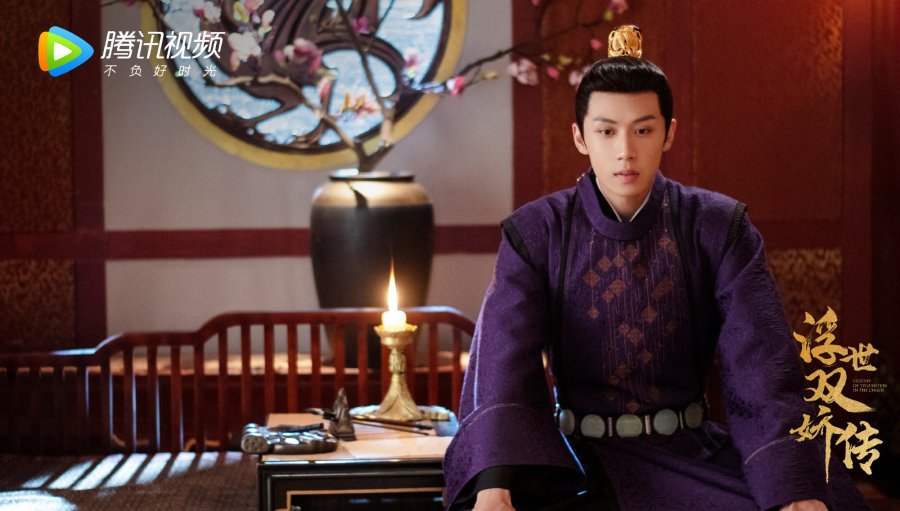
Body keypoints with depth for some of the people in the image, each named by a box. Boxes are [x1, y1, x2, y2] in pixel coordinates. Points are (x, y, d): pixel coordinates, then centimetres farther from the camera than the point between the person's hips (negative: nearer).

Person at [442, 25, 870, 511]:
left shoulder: (719, 228, 0)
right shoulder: (535, 233, -2)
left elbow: (761, 363, -11)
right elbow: (502, 362, -14)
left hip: (691, 453, 1)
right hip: (575, 457, -1)